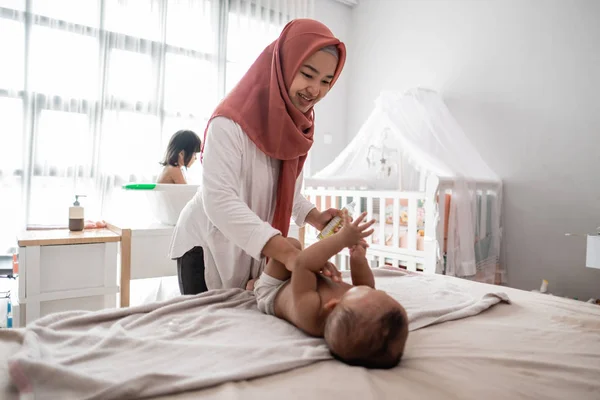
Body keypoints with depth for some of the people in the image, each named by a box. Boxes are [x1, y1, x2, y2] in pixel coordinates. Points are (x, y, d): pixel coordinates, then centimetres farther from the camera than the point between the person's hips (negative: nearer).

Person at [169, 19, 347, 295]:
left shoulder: (296, 128, -1)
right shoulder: (230, 123, -24)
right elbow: (219, 201, -34)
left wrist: (315, 217, -13)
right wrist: (288, 253, -42)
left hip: (256, 250, 7)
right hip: (209, 248, -6)